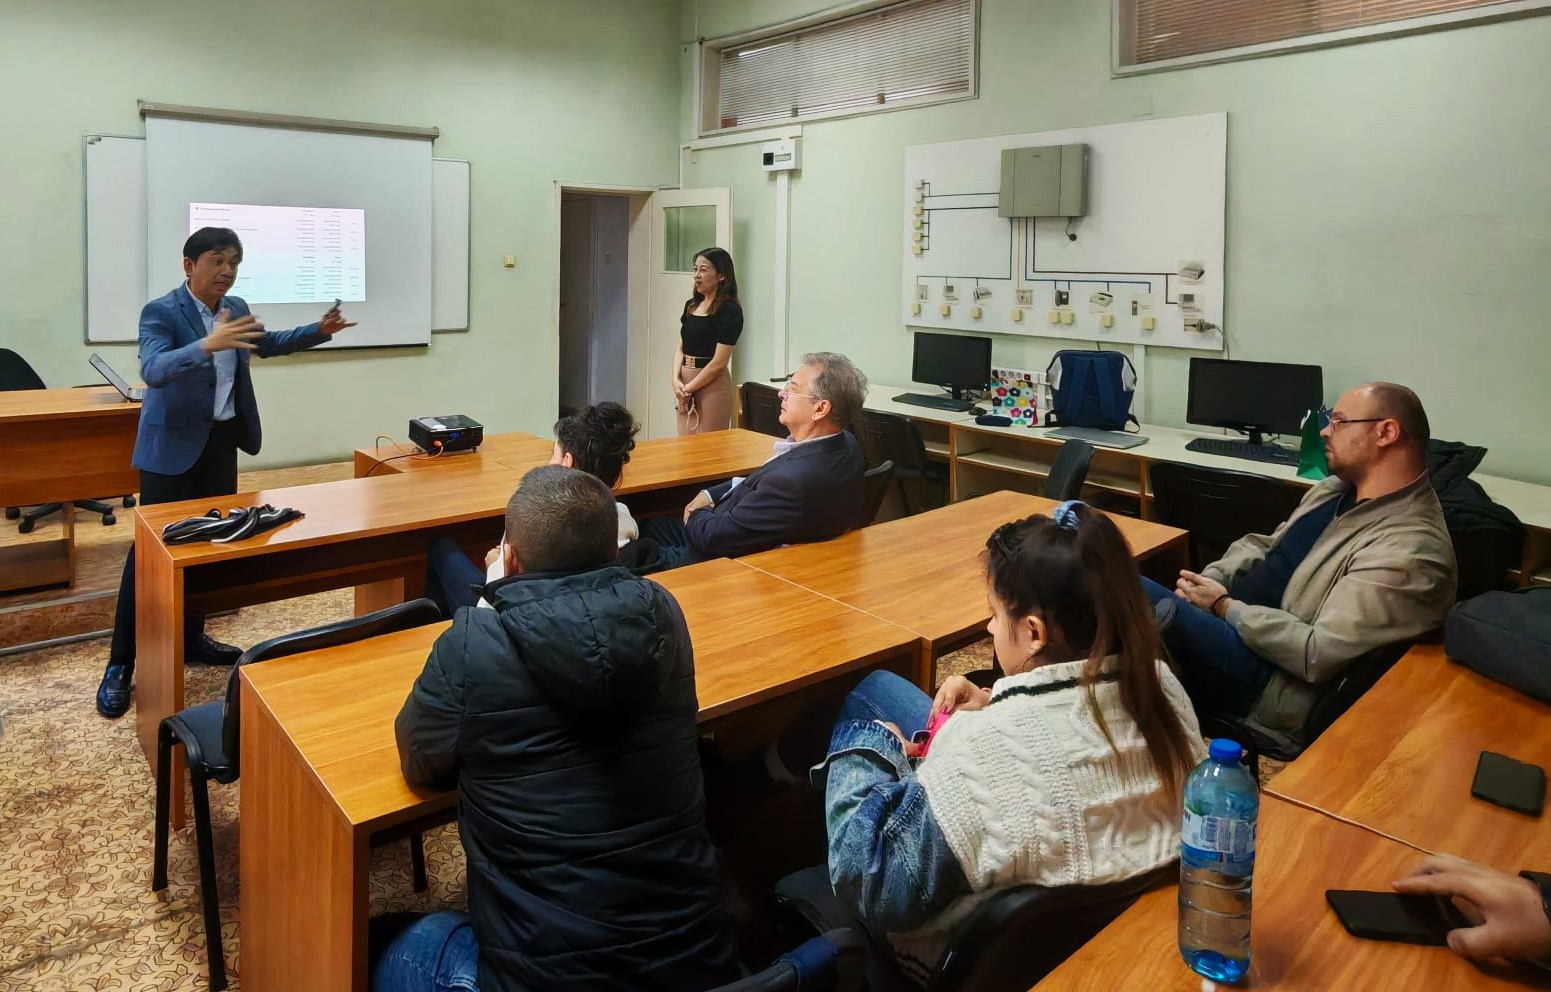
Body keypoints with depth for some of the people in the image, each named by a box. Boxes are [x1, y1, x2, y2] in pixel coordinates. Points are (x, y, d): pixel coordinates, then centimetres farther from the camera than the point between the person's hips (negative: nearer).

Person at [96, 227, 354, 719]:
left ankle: (191, 638, 31)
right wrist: (207, 345, -47)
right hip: (174, 446, -7)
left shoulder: (235, 307, 5)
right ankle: (120, 665, 6)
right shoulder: (160, 312, -16)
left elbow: (267, 343, 23)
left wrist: (320, 331, 11)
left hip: (222, 440, 7)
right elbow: (153, 370, -32)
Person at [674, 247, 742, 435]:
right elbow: (680, 347, 12)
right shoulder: (691, 305, 11)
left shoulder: (729, 310, -11)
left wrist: (688, 389, -11)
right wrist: (676, 381, -4)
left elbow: (719, 362, -15)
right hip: (685, 379, 7)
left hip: (712, 384, -7)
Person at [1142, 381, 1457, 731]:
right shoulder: (1339, 488, 11)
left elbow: (1318, 655, -23)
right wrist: (1211, 579, -1)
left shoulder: (1409, 551, -19)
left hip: (1272, 675, -9)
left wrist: (1225, 607, -14)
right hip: (1231, 625, 9)